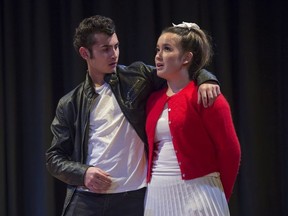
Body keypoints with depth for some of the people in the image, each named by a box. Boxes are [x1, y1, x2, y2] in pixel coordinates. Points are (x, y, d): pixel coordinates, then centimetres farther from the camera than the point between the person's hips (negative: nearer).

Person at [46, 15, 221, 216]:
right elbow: (55, 157, 9)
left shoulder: (137, 76, 7)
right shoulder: (70, 104, 9)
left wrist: (205, 79, -14)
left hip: (133, 199, 0)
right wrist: (82, 173, -10)